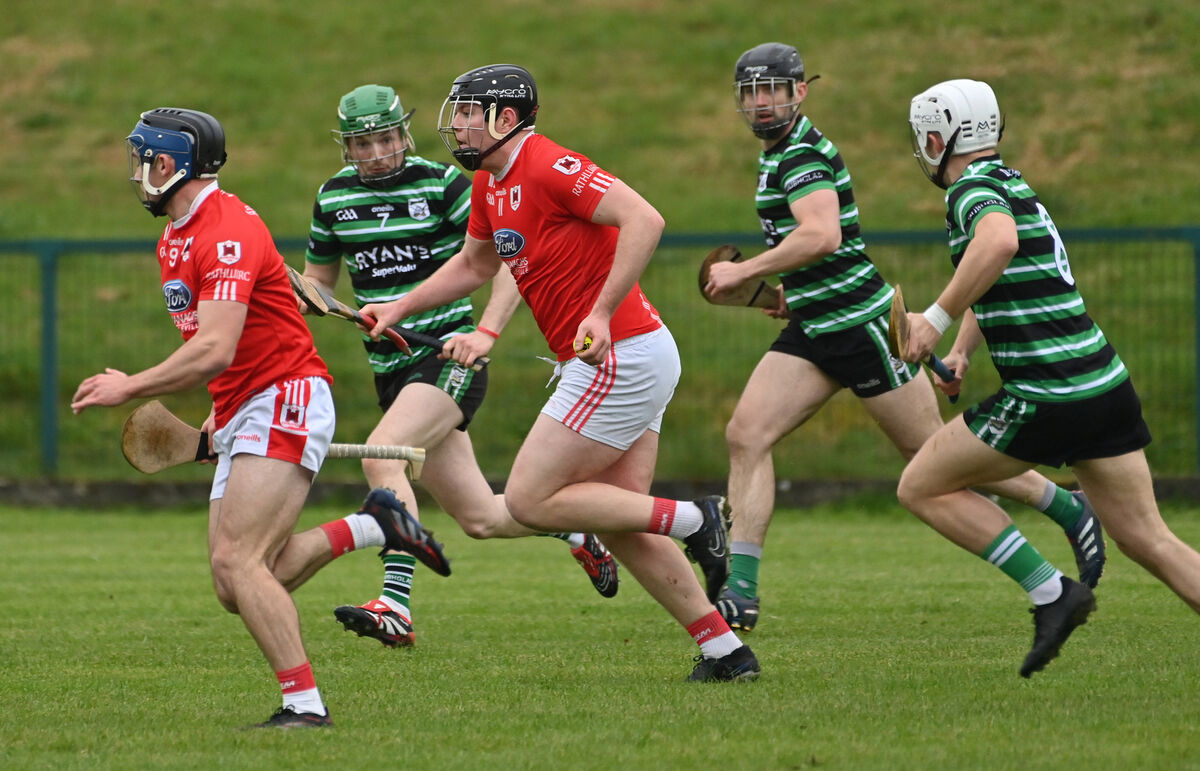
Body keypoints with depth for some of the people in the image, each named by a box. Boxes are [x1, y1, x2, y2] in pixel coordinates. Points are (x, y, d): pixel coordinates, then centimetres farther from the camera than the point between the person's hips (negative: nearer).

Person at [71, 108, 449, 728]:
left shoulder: (228, 231, -17)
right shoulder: (172, 240, 16)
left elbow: (214, 351, -26)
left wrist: (130, 388, -18)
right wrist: (220, 410, 15)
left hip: (286, 398, -10)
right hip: (240, 417, 10)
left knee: (237, 562, -20)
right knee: (236, 588, 2)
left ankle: (304, 702, -20)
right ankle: (371, 528, 13)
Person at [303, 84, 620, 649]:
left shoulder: (440, 183, -7)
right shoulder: (333, 198, 8)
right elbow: (317, 277, 22)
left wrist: (486, 332, -20)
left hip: (448, 357, -5)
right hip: (391, 367, 6)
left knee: (381, 456, -29)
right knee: (480, 520, 7)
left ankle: (396, 605, -32)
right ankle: (577, 530, 35)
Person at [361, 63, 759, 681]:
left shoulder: (550, 168, -16)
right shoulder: (489, 185, 14)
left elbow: (644, 219, -27)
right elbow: (474, 264, 33)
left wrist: (602, 313, -29)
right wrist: (399, 307, 26)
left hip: (621, 356, -10)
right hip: (626, 360, 10)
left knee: (529, 501, -8)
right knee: (622, 527, 10)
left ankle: (693, 520, -7)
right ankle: (725, 651, 11)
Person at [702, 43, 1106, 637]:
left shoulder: (802, 155, -17)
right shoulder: (779, 153, 15)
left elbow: (822, 235, -33)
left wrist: (744, 271, -27)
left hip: (860, 323, -10)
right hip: (815, 330, 10)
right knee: (745, 435, -6)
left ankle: (1069, 510, 19)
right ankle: (740, 592, -11)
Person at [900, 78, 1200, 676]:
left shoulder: (973, 187, -8)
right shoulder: (1010, 182, 21)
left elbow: (999, 243, -33)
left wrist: (936, 318, -26)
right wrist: (960, 353, 21)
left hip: (1047, 396, -9)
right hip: (1105, 382, 9)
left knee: (922, 488, 5)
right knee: (1148, 540, 9)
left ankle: (1050, 593, -1)